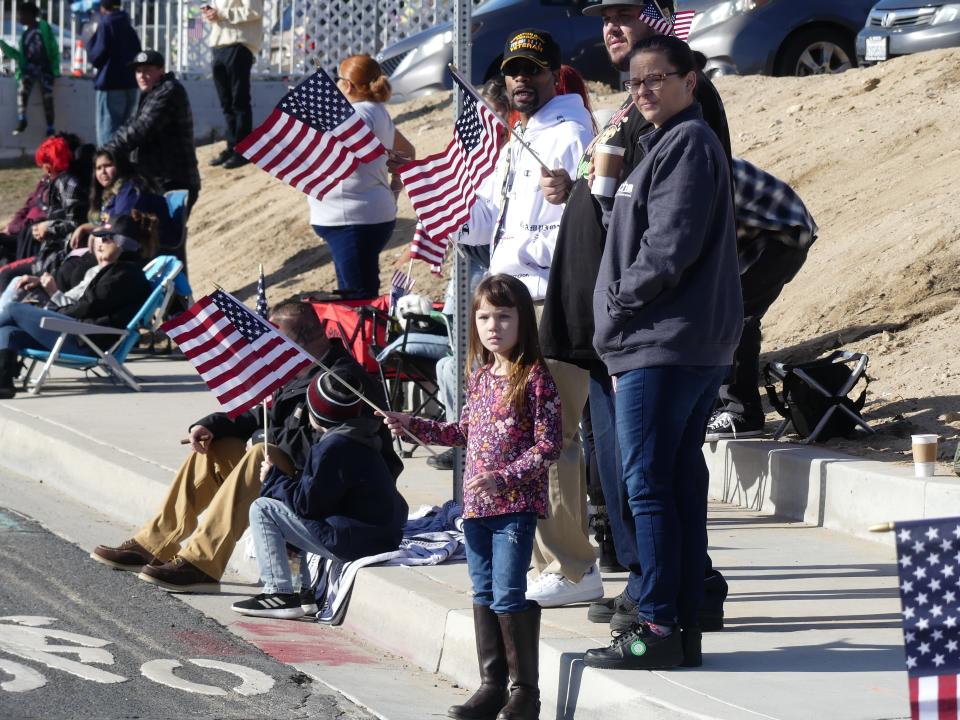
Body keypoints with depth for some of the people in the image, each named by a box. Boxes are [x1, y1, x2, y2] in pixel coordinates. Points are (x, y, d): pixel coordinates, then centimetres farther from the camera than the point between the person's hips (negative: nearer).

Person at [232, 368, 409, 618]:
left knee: (262, 509, -6)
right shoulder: (359, 440, 13)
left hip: (354, 540, -10)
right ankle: (308, 588, 29)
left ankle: (279, 593, -8)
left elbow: (306, 503, -14)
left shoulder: (333, 447, -18)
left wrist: (273, 478, 0)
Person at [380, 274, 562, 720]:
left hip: (517, 503, -7)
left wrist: (503, 478, -22)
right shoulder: (480, 377, 11)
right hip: (476, 504, 7)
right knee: (484, 594, 11)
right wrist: (413, 426, 16)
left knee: (507, 595, -7)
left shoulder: (535, 378, -11)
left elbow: (549, 446, -14)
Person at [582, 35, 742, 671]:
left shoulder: (688, 143, -11)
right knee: (682, 481, 10)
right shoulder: (669, 142, 21)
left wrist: (619, 305, -8)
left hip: (664, 345, -10)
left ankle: (658, 628, -9)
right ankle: (684, 624, 13)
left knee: (649, 484, -9)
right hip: (701, 345, 10)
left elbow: (671, 245, -19)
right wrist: (622, 316, 14)